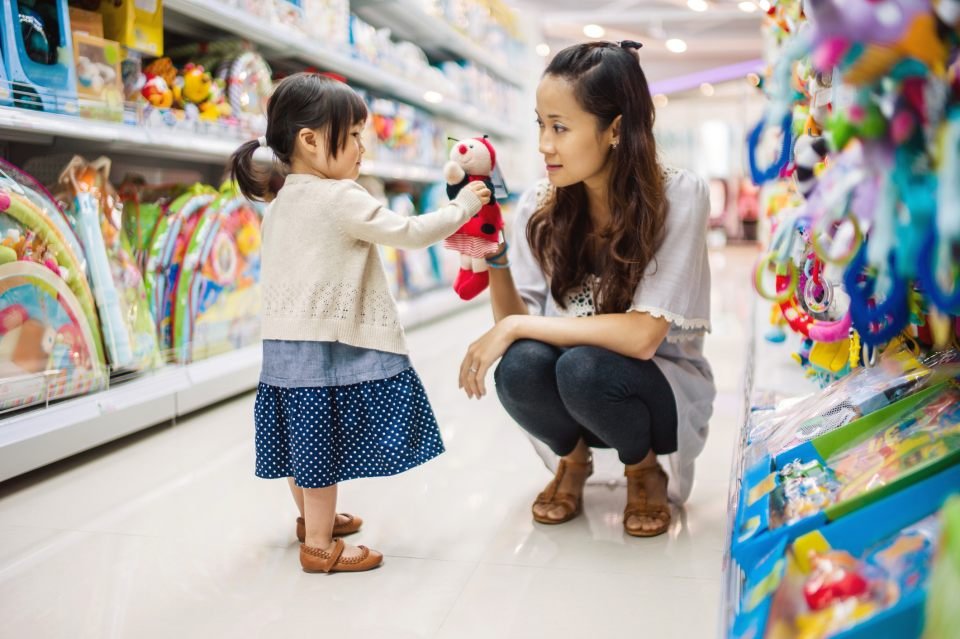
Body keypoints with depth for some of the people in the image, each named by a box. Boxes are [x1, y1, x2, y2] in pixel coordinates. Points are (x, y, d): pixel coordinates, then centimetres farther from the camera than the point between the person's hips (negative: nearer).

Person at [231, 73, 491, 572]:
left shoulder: (280, 205, 14)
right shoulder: (342, 198, -14)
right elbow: (408, 233, -12)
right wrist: (461, 207, 0)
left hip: (284, 343, 9)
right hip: (326, 344, -9)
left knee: (304, 439, 20)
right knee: (323, 444, 0)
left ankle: (312, 517, 37)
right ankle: (319, 545, 10)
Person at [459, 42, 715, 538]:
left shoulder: (678, 197, -19)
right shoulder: (539, 207, -8)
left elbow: (642, 336, -26)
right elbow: (515, 320, -7)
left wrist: (517, 327, -25)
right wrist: (494, 260, -24)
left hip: (661, 388, -2)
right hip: (579, 396, 3)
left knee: (583, 367, -33)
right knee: (521, 366, -29)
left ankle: (644, 470, 1)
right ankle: (574, 459, 5)